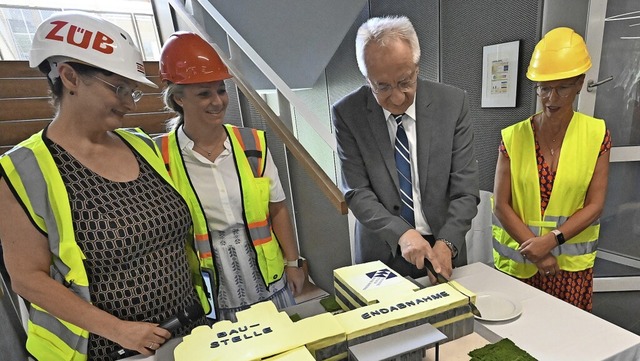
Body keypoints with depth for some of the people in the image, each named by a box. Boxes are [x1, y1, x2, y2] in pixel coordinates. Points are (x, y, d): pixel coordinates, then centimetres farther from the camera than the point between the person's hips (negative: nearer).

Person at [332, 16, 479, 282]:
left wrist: (446, 243, -19)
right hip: (381, 252, -1)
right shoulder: (347, 113, -12)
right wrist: (401, 233, -25)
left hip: (443, 246, 2)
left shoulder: (452, 103, -9)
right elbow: (356, 192, -13)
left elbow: (465, 187, -8)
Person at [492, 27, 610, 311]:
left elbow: (594, 205, -5)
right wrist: (537, 251, -12)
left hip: (572, 265, 1)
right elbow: (501, 205, -7)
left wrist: (550, 240, -17)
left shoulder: (596, 134, -3)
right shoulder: (513, 136, -6)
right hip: (518, 261, 0)